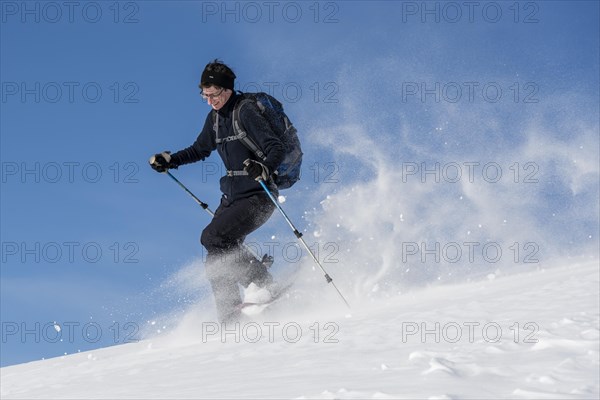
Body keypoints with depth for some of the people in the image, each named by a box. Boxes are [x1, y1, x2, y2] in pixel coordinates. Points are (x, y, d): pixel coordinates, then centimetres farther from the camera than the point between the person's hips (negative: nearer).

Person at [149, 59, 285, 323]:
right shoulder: (215, 117, 10)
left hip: (257, 196, -8)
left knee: (213, 237, -22)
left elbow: (277, 149, -21)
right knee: (216, 260, -1)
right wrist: (169, 160, 16)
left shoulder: (246, 112, -14)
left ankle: (264, 285, -11)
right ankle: (230, 319, 3)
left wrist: (264, 169, -40)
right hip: (232, 196, 8)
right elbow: (201, 150, 28)